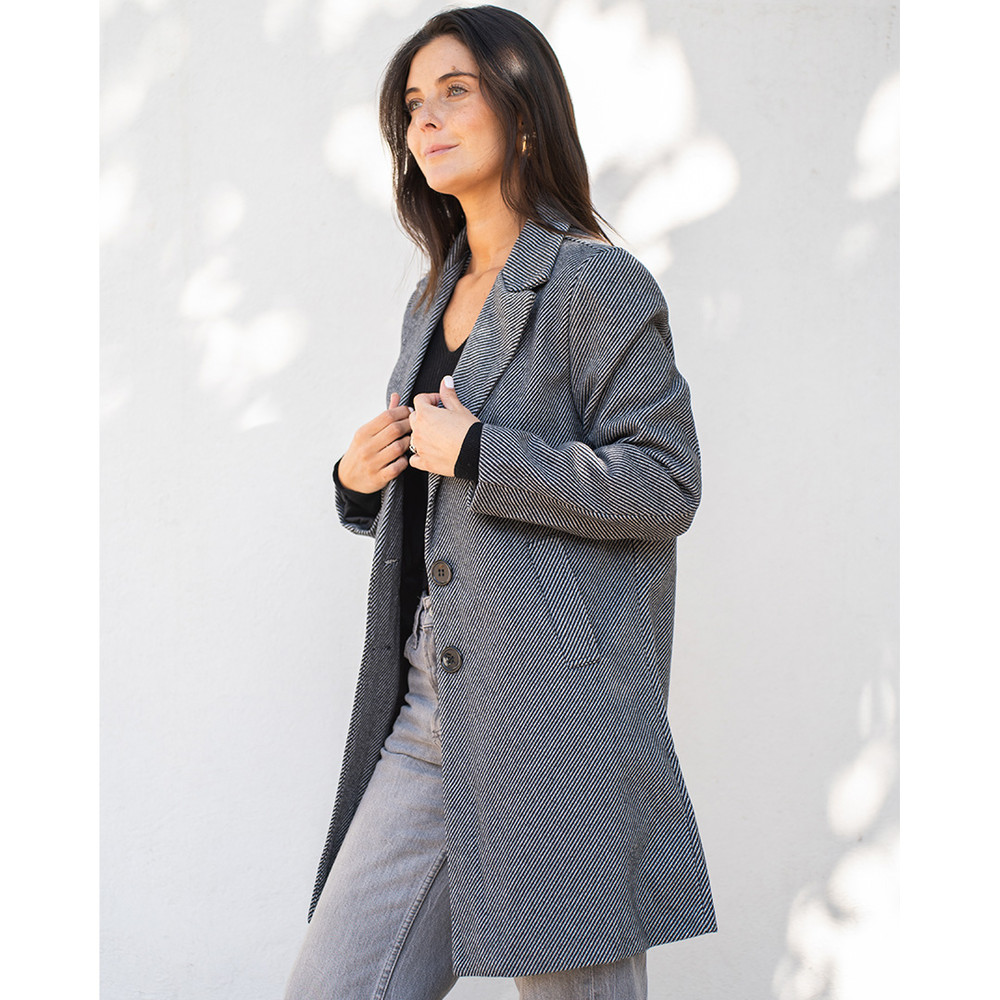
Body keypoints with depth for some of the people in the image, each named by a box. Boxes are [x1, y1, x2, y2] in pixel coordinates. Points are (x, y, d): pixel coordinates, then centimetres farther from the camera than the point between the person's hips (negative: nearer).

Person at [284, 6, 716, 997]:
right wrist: (360, 479, 6)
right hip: (426, 717, 7)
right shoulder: (432, 300, 18)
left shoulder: (597, 283, -5)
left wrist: (474, 453, -14)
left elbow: (663, 484, -13)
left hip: (557, 713, -7)